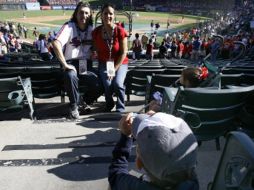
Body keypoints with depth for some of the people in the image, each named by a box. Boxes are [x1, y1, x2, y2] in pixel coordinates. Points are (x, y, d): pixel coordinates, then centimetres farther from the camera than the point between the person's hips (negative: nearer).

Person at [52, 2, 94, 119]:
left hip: (87, 64, 5)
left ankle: (84, 101, 14)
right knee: (70, 75, -38)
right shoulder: (69, 26, -8)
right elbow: (56, 44, -22)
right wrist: (65, 64, -25)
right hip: (72, 63, -4)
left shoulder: (91, 29, 9)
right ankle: (74, 105, -13)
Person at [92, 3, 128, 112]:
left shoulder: (120, 31, -11)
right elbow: (96, 49, 5)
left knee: (118, 83, -28)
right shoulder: (96, 32, -4)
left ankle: (120, 108, -1)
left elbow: (124, 52, -9)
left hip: (120, 63, -1)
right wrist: (108, 68, -6)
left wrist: (115, 68, -15)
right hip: (104, 64, 1)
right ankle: (109, 104, 10)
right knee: (107, 84, -24)